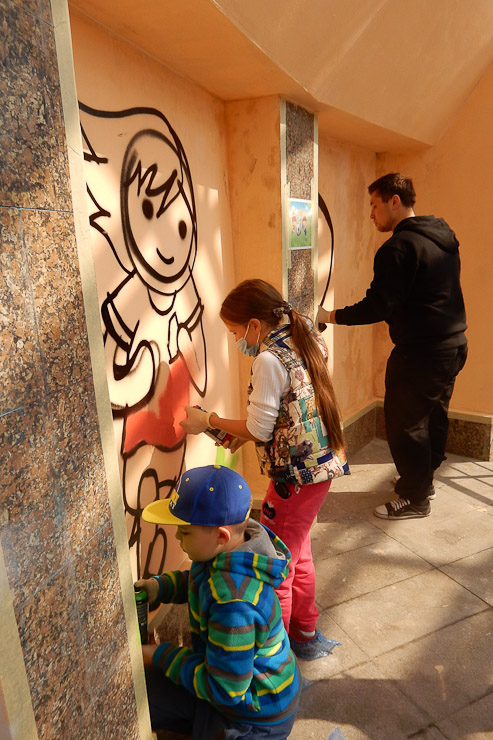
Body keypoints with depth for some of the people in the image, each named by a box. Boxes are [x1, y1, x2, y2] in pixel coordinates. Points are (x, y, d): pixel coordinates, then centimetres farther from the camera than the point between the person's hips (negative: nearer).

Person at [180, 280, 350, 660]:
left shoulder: (269, 359, -20)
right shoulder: (304, 341, 7)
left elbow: (259, 430, -16)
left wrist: (209, 420, -3)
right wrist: (245, 431, 9)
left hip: (296, 475, -10)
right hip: (323, 462, 10)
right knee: (298, 554, 24)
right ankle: (306, 634, 42)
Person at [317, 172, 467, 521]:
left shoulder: (399, 247, -18)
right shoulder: (443, 237, 12)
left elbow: (380, 306, -22)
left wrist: (332, 316, -12)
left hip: (420, 352, -10)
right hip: (454, 345, 10)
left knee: (405, 423, 3)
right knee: (434, 416, 21)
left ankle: (416, 498, 17)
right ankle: (424, 478, 38)